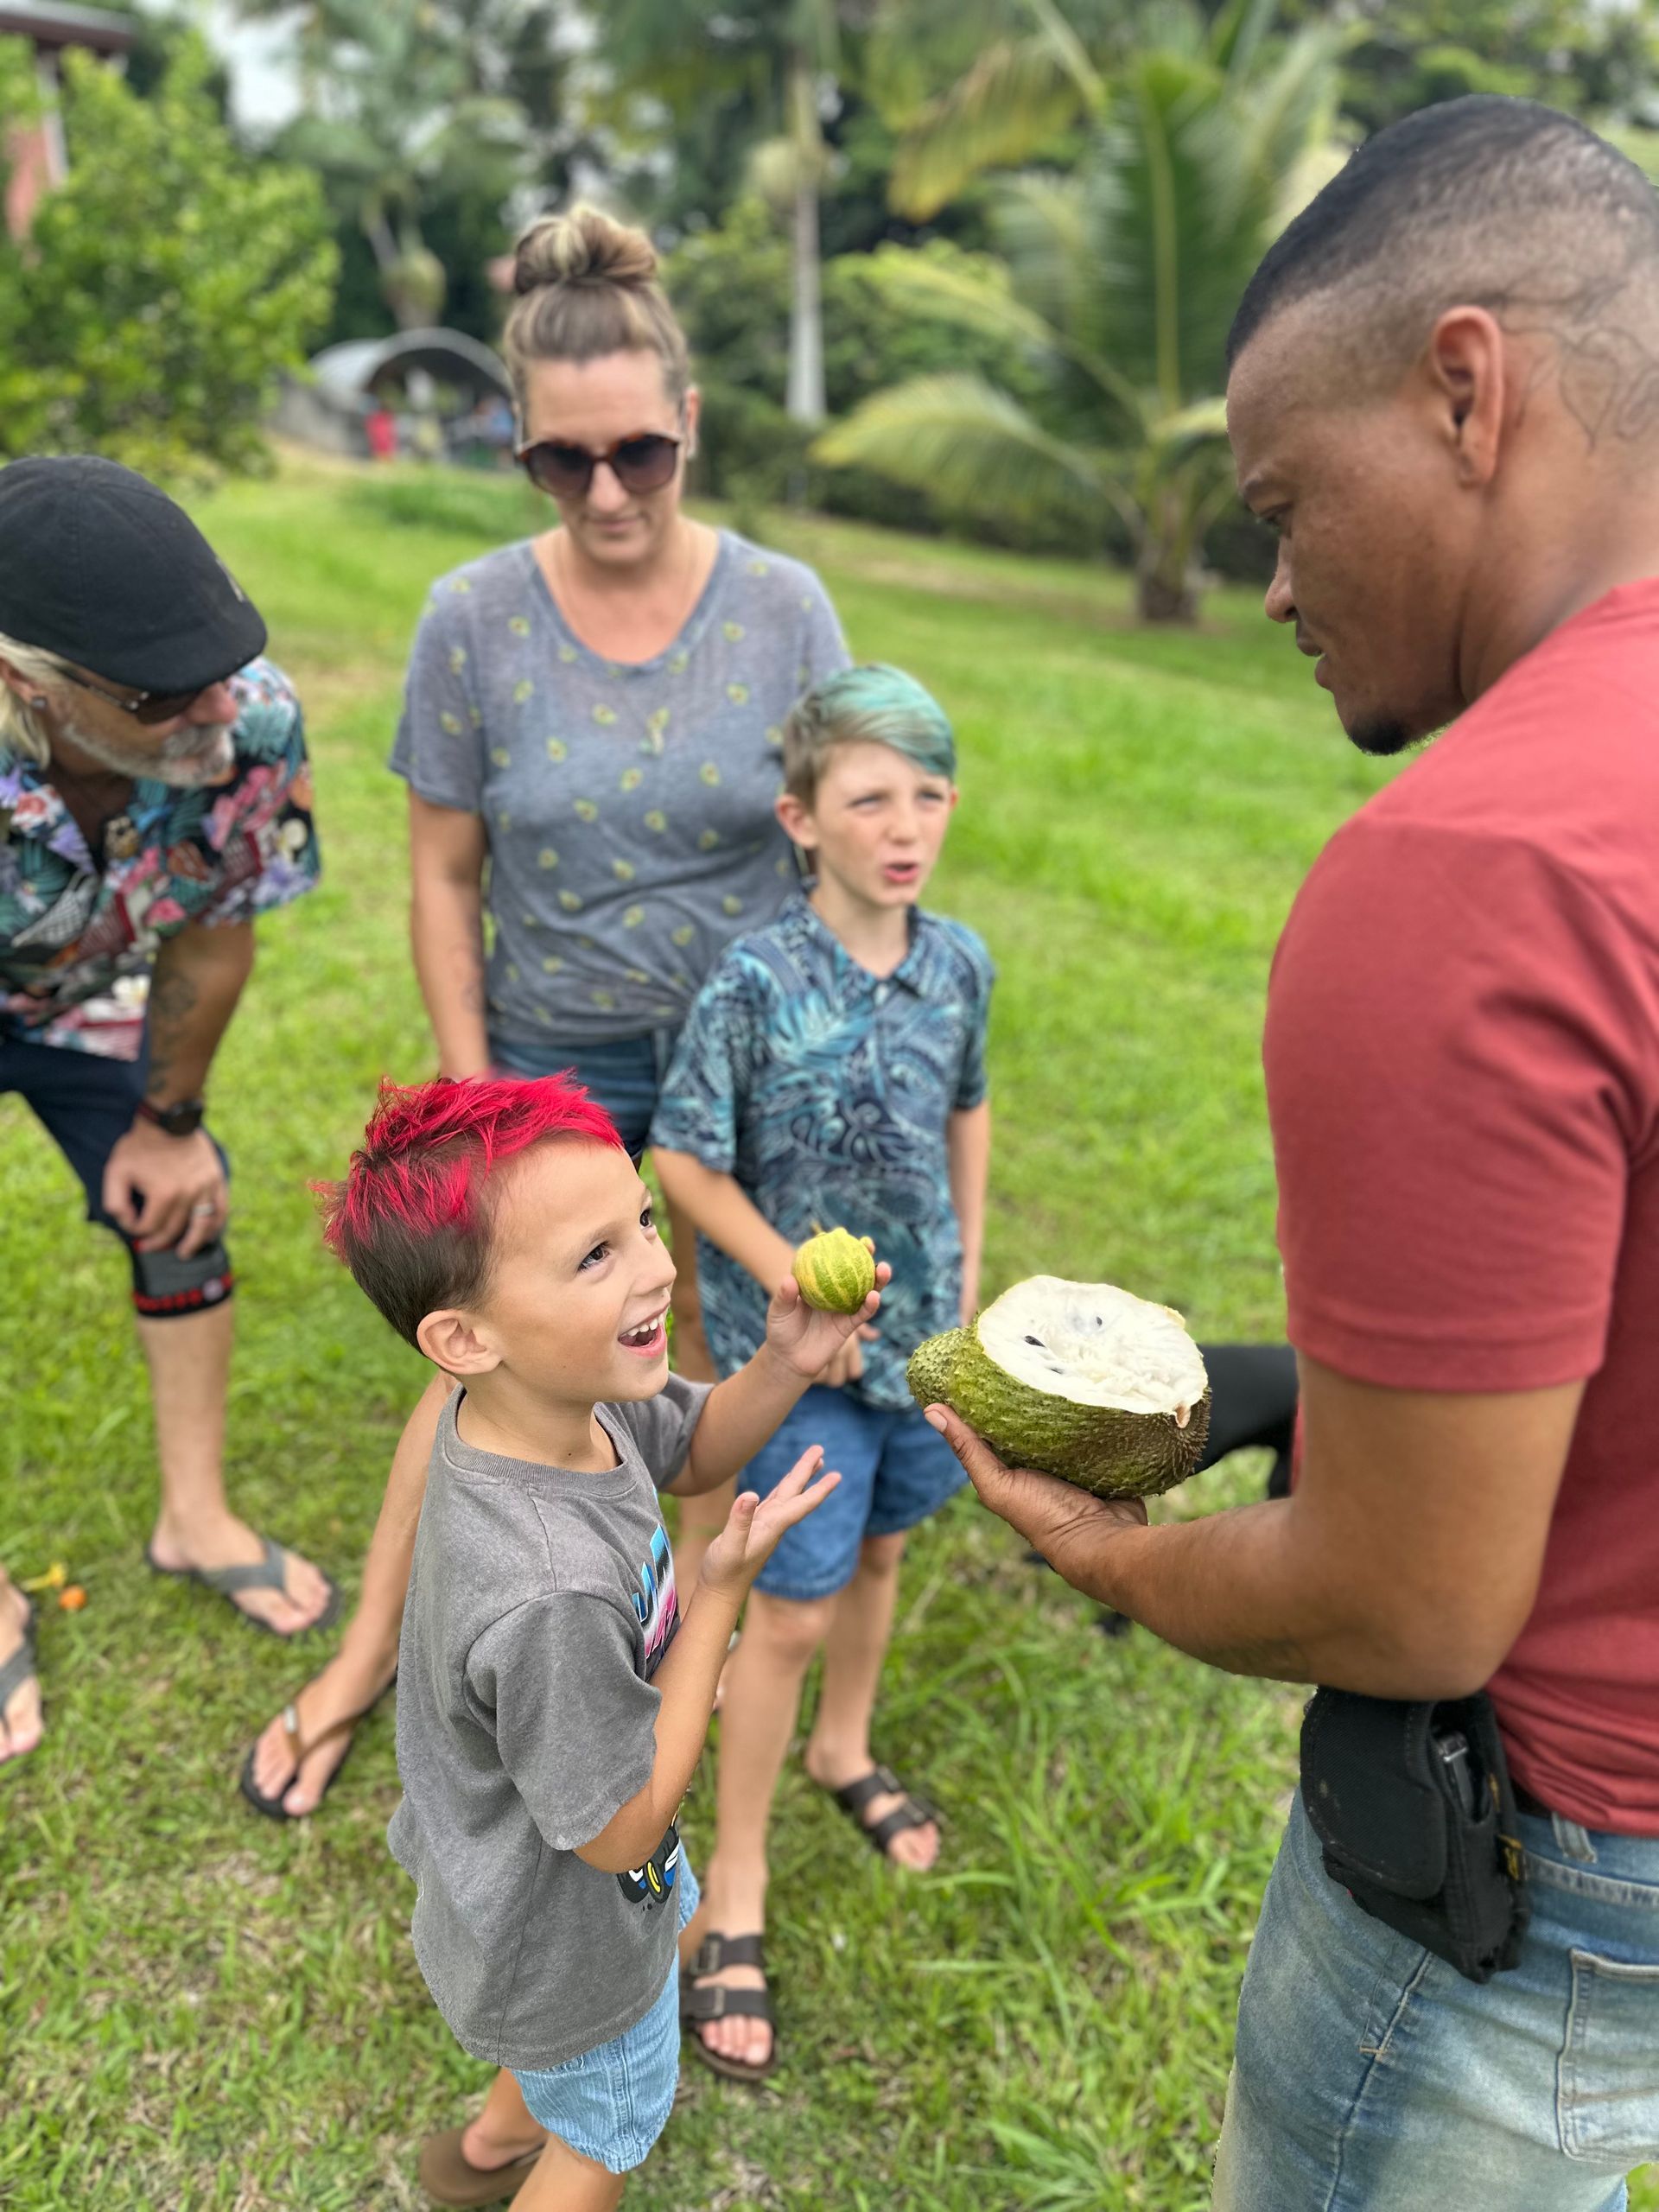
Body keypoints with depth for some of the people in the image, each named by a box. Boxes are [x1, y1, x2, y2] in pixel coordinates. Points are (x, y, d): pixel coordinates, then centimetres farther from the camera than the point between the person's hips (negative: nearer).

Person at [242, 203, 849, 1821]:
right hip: (554, 1050, 0)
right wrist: (472, 1095, -5)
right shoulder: (474, 621, -10)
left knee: (719, 1336, 15)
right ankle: (368, 1658, 30)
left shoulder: (783, 607, -9)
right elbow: (443, 877, -4)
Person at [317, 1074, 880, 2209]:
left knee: (674, 1933, 38)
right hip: (561, 1945, -8)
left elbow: (695, 1450, -1)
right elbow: (620, 1830, -29)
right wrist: (724, 1589, -28)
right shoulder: (550, 1601, -46)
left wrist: (785, 1365, -21)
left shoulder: (558, 1391, -23)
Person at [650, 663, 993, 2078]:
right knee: (790, 1612, 3)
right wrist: (797, 1286, -18)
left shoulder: (960, 962, -4)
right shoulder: (755, 982, -20)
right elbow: (685, 1159, -14)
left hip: (922, 1323, 5)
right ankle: (737, 1884, 23)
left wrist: (968, 1269, 9)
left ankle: (844, 1746, 52)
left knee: (881, 1550, 23)